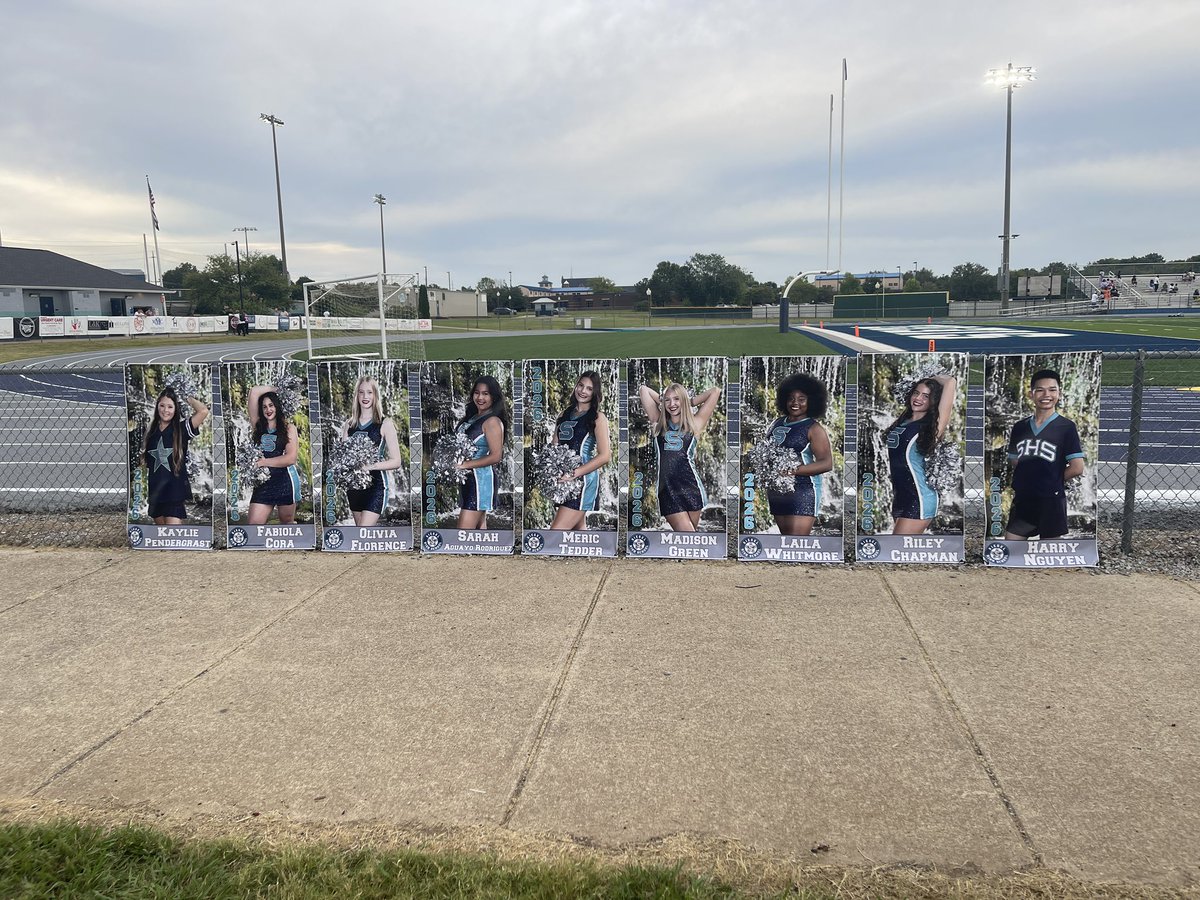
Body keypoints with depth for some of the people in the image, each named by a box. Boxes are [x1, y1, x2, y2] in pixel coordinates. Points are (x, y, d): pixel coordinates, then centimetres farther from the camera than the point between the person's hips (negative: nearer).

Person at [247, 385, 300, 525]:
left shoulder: (288, 427, 1)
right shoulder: (258, 426, 7)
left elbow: (291, 458, -10)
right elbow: (254, 392, -1)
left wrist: (264, 462, -8)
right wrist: (274, 389, 11)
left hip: (285, 481, -2)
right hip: (263, 482, 2)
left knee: (287, 523, 12)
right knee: (254, 523, -6)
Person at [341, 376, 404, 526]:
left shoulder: (385, 424, -4)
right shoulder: (349, 424, 9)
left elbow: (396, 461, -6)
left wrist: (371, 466, -21)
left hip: (375, 486, -5)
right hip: (354, 487, 5)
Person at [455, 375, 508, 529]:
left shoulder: (493, 421, -12)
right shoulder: (471, 417, 14)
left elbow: (495, 456, -18)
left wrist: (465, 465, -18)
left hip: (481, 479, -9)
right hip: (468, 479, 9)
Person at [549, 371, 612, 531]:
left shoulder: (597, 417, -4)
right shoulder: (566, 414, 14)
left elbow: (605, 456, -12)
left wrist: (573, 474, -17)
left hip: (583, 480, -6)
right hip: (563, 480, 7)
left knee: (557, 530, -14)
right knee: (578, 529, 13)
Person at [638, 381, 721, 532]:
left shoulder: (694, 424, 8)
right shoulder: (658, 423, 11)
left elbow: (715, 391, 6)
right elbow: (643, 389, 13)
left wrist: (690, 402, 14)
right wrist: (663, 401, 19)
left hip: (691, 487, 0)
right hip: (667, 489, 0)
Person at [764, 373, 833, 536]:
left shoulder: (814, 428, -6)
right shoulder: (777, 423, 12)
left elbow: (827, 463, -14)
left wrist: (792, 471, -23)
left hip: (802, 493, -7)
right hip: (776, 492, 7)